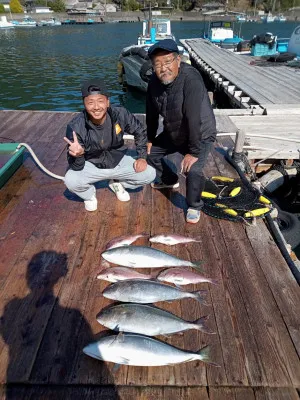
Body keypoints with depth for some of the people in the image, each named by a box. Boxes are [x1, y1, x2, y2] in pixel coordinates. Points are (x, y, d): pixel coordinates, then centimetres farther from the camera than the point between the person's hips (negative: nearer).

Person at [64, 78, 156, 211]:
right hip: (91, 165, -2)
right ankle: (89, 194, 7)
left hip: (118, 161, 3)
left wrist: (142, 157, -7)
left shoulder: (120, 114, -22)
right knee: (71, 180, -31)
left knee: (149, 174, -12)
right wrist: (78, 155, -48)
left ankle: (117, 183, 16)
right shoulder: (76, 127, -27)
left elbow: (140, 132, 0)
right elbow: (77, 167, -25)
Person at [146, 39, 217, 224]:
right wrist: (149, 139, 6)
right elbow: (152, 113, 0)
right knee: (150, 152, 15)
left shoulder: (191, 80, -32)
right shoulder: (155, 81, -10)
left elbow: (195, 119, -35)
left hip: (201, 135, -7)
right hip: (172, 133, 7)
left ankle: (194, 206, 1)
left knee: (193, 170, -28)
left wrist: (194, 152, -35)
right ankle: (169, 180, 40)